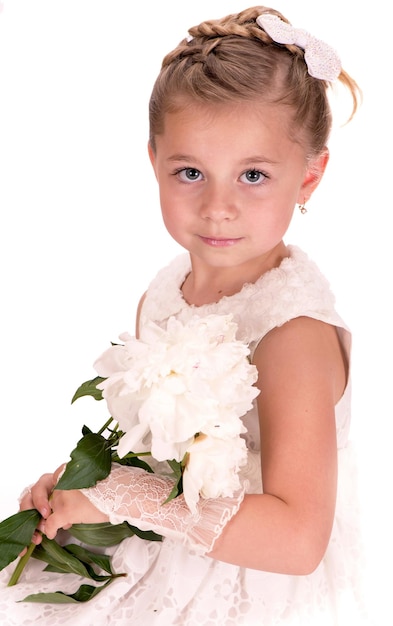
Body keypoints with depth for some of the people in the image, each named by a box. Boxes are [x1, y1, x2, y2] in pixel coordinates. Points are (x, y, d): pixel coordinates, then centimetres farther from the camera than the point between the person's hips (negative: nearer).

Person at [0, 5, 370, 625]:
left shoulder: (296, 330, -25)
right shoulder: (162, 293, -3)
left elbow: (297, 539, -30)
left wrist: (119, 495, -27)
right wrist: (78, 481, -8)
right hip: (161, 570, 6)